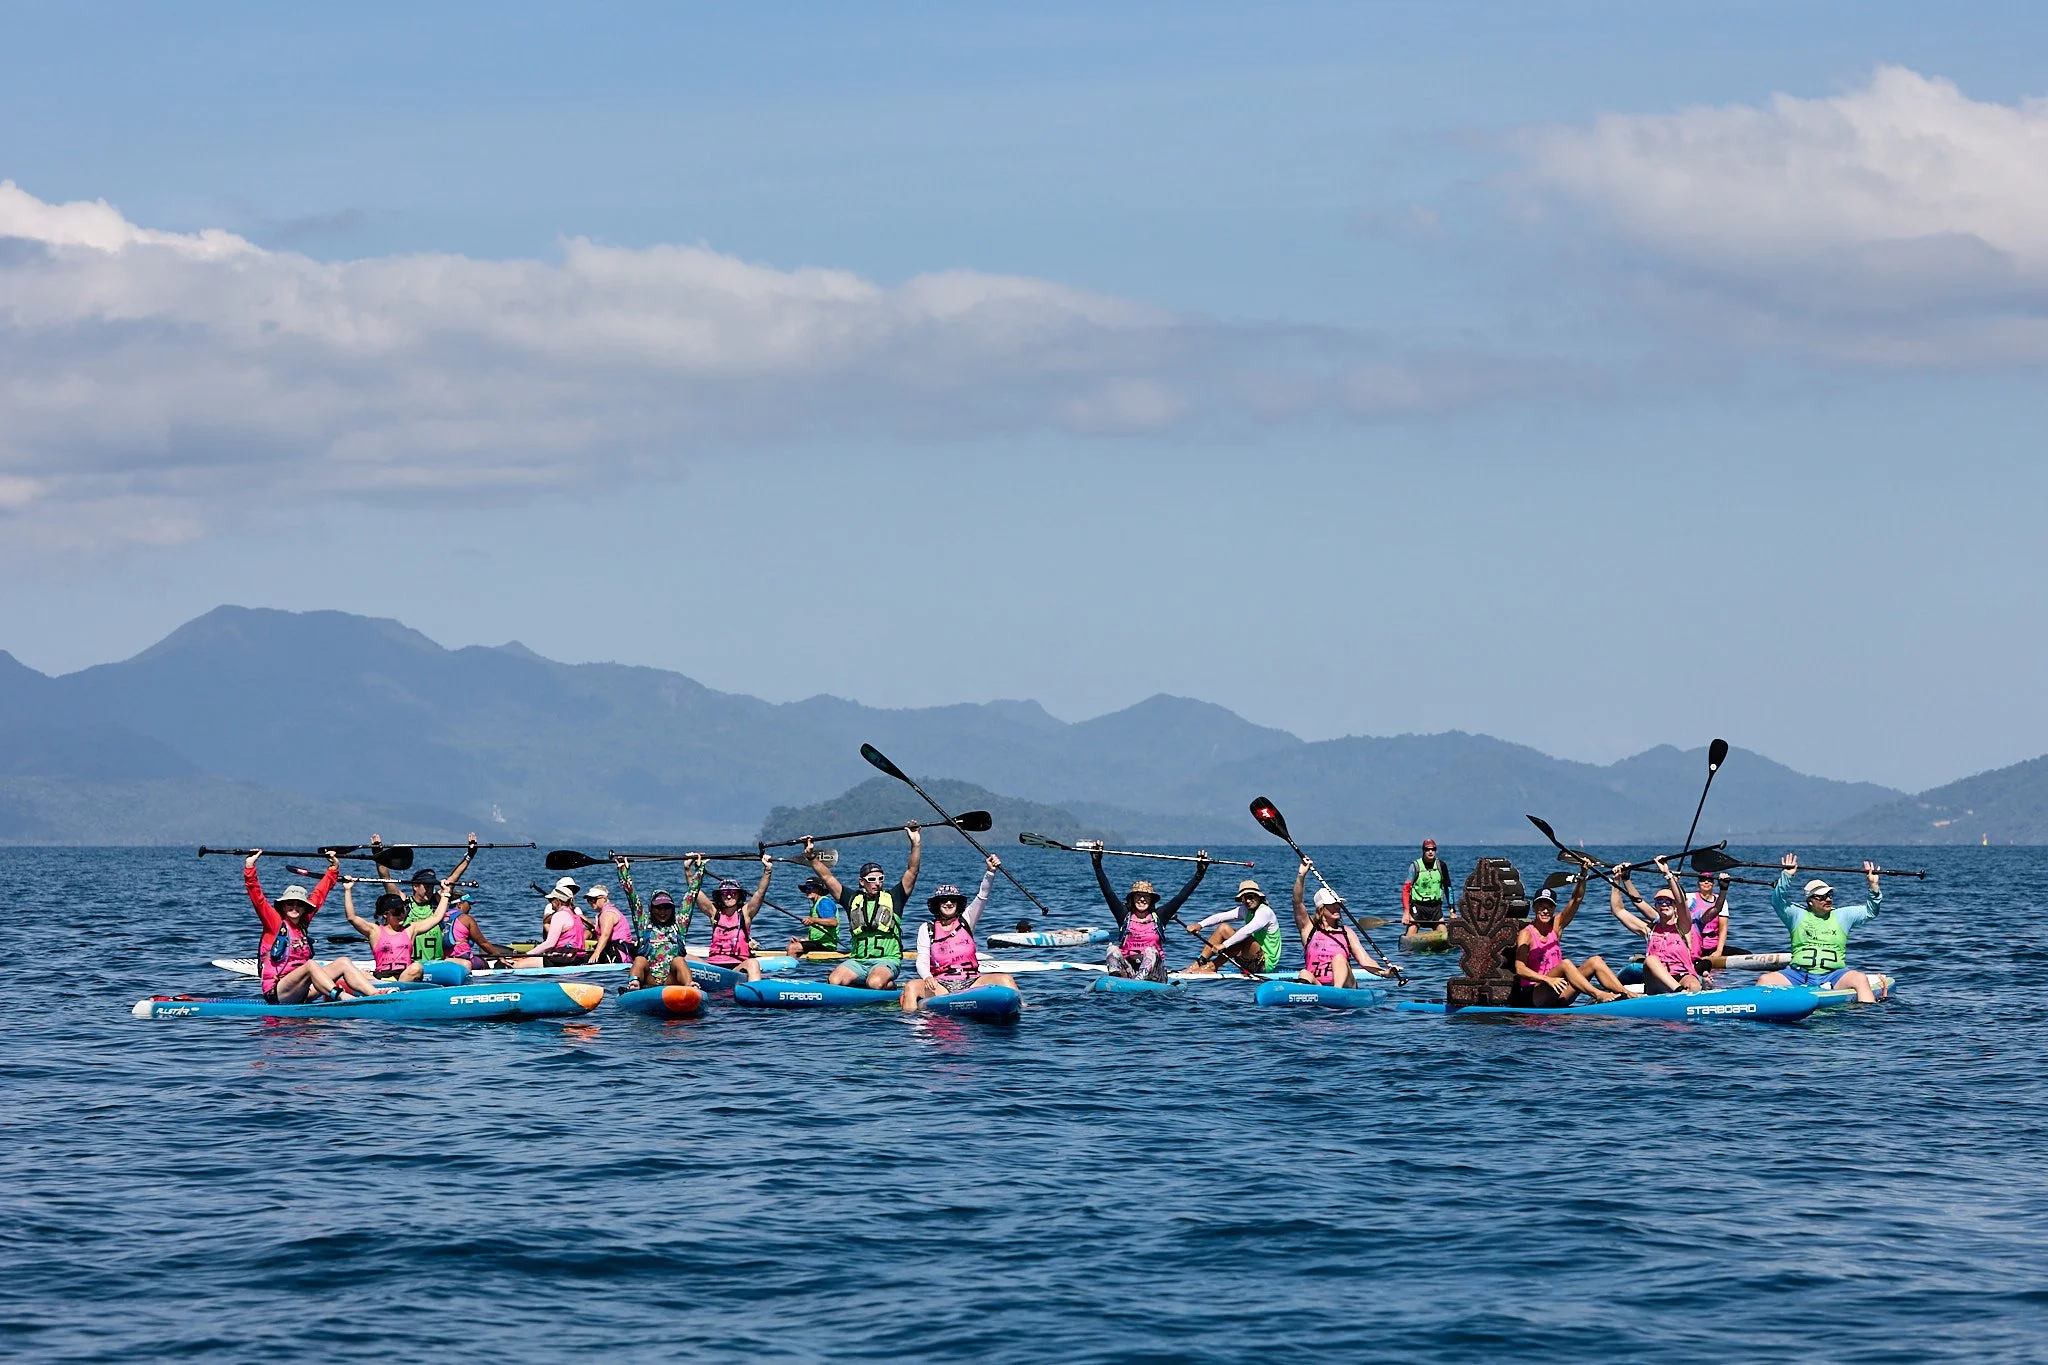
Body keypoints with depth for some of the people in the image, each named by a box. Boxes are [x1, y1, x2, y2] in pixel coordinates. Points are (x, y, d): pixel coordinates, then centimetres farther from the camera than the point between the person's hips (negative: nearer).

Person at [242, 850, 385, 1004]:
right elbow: (257, 898, -11)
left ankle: (375, 993, -28)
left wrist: (333, 869, 33)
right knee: (311, 965, -33)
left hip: (302, 993, 7)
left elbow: (319, 894, 27)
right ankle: (342, 998, -55)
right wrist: (250, 866, -20)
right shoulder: (275, 921, 1)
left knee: (343, 962, -7)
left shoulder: (302, 924, 17)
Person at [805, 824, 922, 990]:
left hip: (887, 960, -3)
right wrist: (811, 857, 5)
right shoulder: (853, 900, 15)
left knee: (875, 983, -35)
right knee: (834, 981, -25)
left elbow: (912, 871, 0)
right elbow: (827, 877, 15)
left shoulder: (893, 898, 8)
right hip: (857, 961, 3)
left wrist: (916, 844, -10)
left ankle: (889, 985, 2)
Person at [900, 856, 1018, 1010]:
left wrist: (990, 872, -18)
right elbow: (922, 961, 0)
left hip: (970, 982, 2)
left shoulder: (966, 921, 12)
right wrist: (927, 977, -23)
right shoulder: (926, 929, 8)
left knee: (1006, 979, -21)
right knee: (911, 987, -30)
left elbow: (982, 896, -1)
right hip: (940, 984, -2)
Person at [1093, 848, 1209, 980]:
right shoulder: (1125, 916, 10)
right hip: (1127, 968, 1)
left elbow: (1182, 896, 7)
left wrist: (1200, 873, 1)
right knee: (1113, 949, -23)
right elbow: (1108, 891, 3)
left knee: (1151, 951, -30)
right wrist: (1097, 864, -5)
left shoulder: (1158, 916, 9)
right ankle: (1115, 977, -52)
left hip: (1153, 972, -1)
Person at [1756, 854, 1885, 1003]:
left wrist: (1874, 886, -3)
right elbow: (1778, 902, -1)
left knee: (1861, 979, -29)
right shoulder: (1798, 915, 12)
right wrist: (1786, 876, -14)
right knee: (1764, 980, -20)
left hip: (1833, 975, 0)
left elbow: (1871, 911, 13)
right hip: (1799, 973, 0)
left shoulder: (1842, 916, 16)